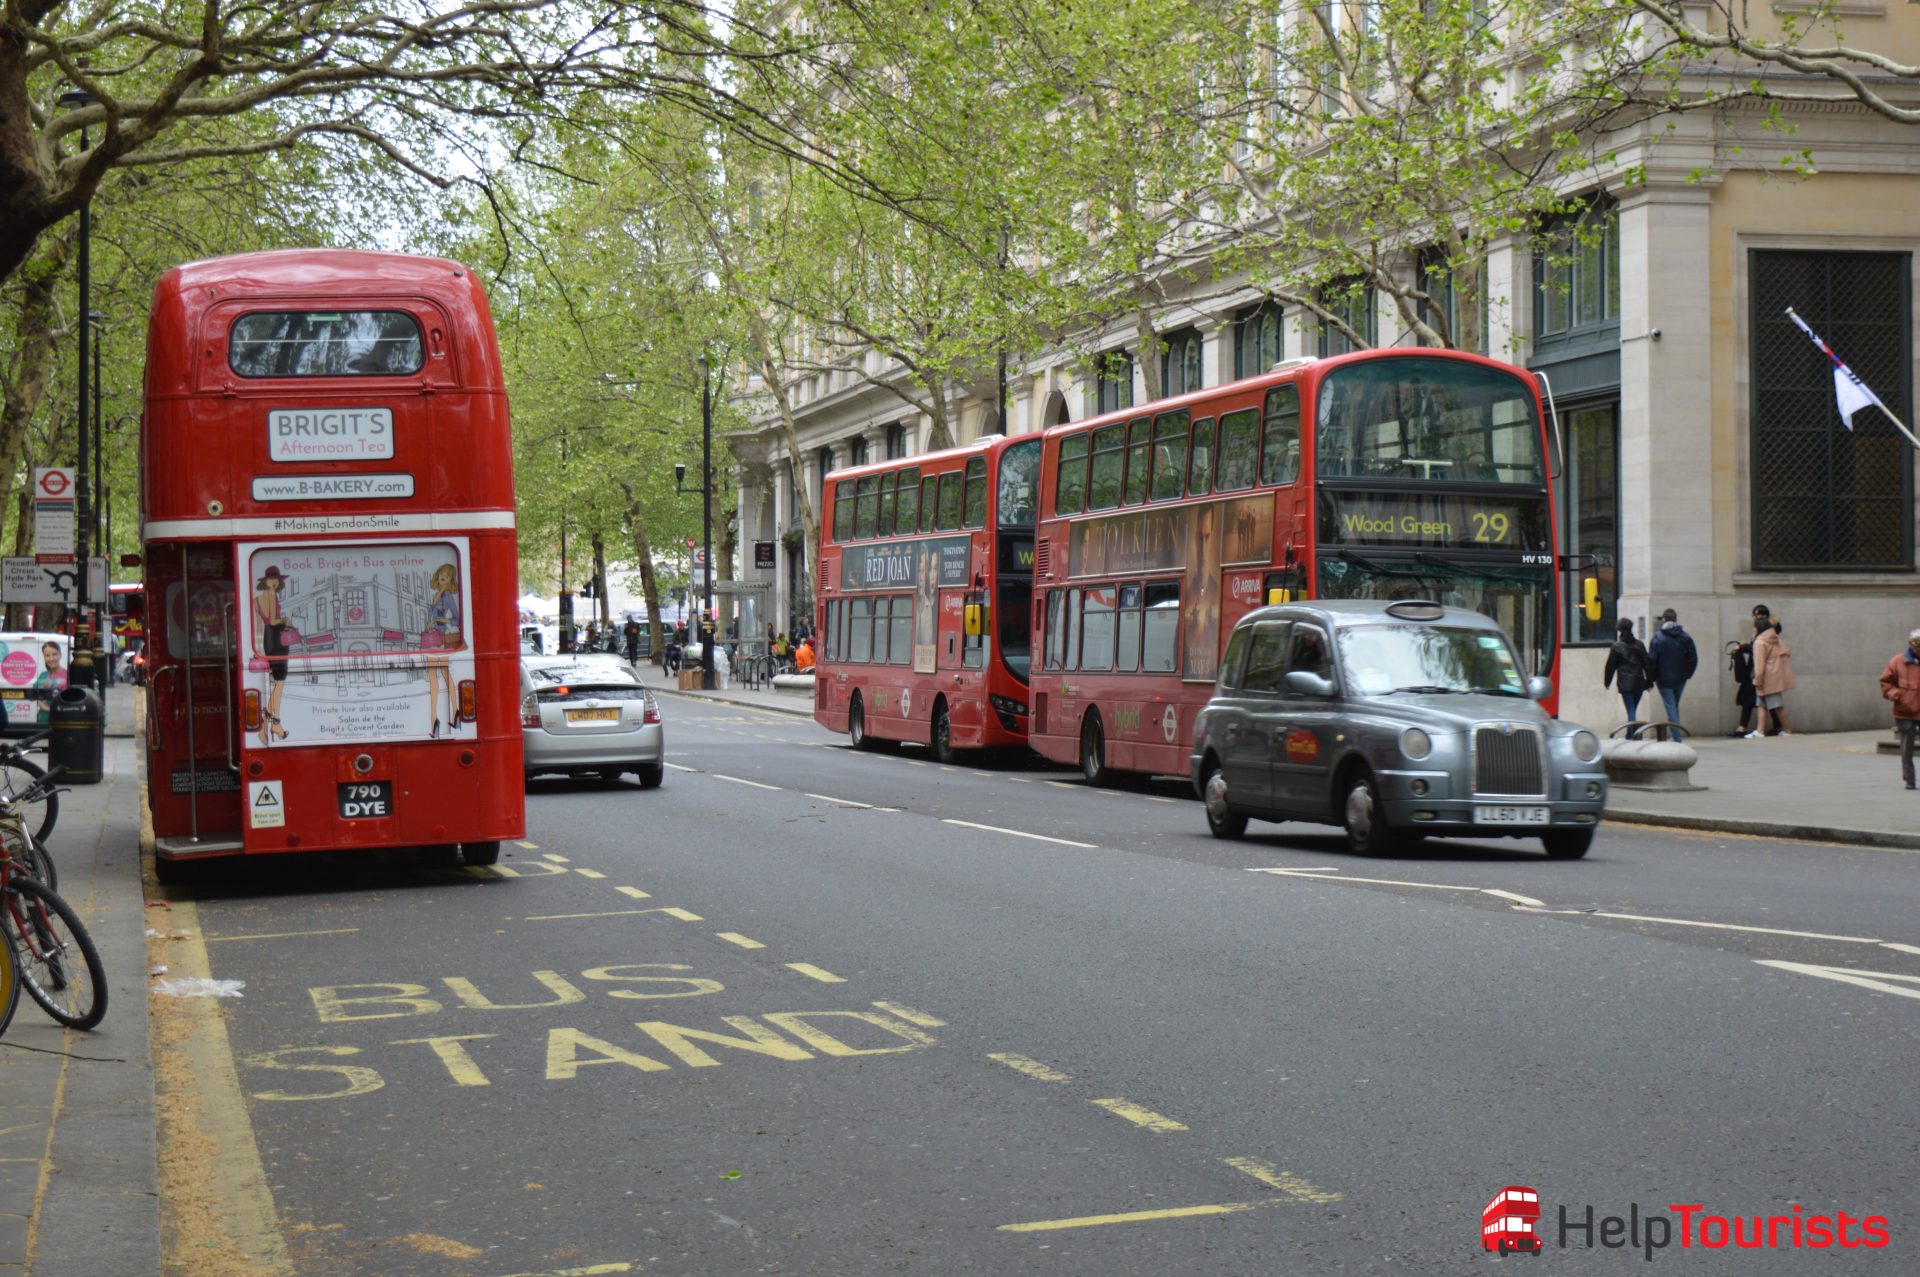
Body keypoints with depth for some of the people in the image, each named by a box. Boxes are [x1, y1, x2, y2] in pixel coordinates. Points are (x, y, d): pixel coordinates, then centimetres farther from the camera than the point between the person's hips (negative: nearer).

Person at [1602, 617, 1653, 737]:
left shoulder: (1616, 646, -4)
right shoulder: (1639, 645, 6)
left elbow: (1610, 666, -1)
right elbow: (1647, 663, 7)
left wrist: (1607, 681, 10)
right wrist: (1649, 681, 12)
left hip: (1625, 683, -4)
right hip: (1639, 682, 4)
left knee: (1631, 711, -7)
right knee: (1633, 710, 15)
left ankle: (1633, 736, -18)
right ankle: (1630, 737, 20)